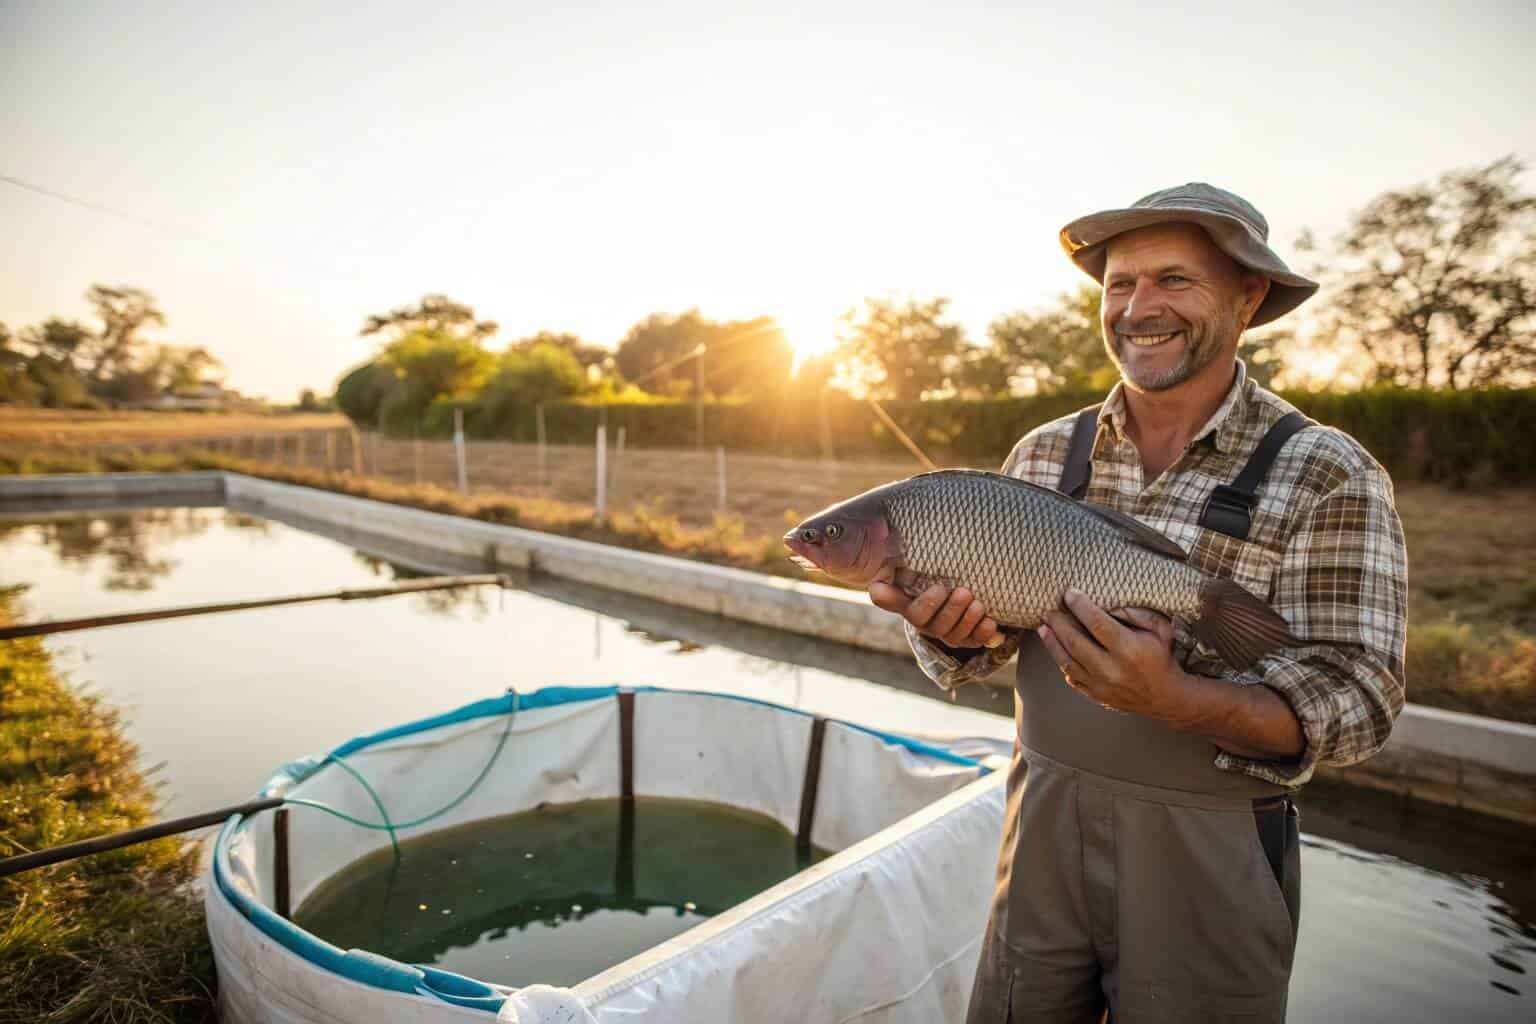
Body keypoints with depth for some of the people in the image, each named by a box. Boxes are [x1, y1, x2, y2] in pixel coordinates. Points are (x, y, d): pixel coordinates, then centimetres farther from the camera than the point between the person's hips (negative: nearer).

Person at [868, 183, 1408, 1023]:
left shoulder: (1329, 477, -11)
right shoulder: (1044, 451, 0)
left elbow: (1356, 702, -15)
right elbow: (979, 635, 4)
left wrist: (1173, 699, -32)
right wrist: (949, 628, -20)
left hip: (1208, 853, -3)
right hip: (1044, 826, 4)